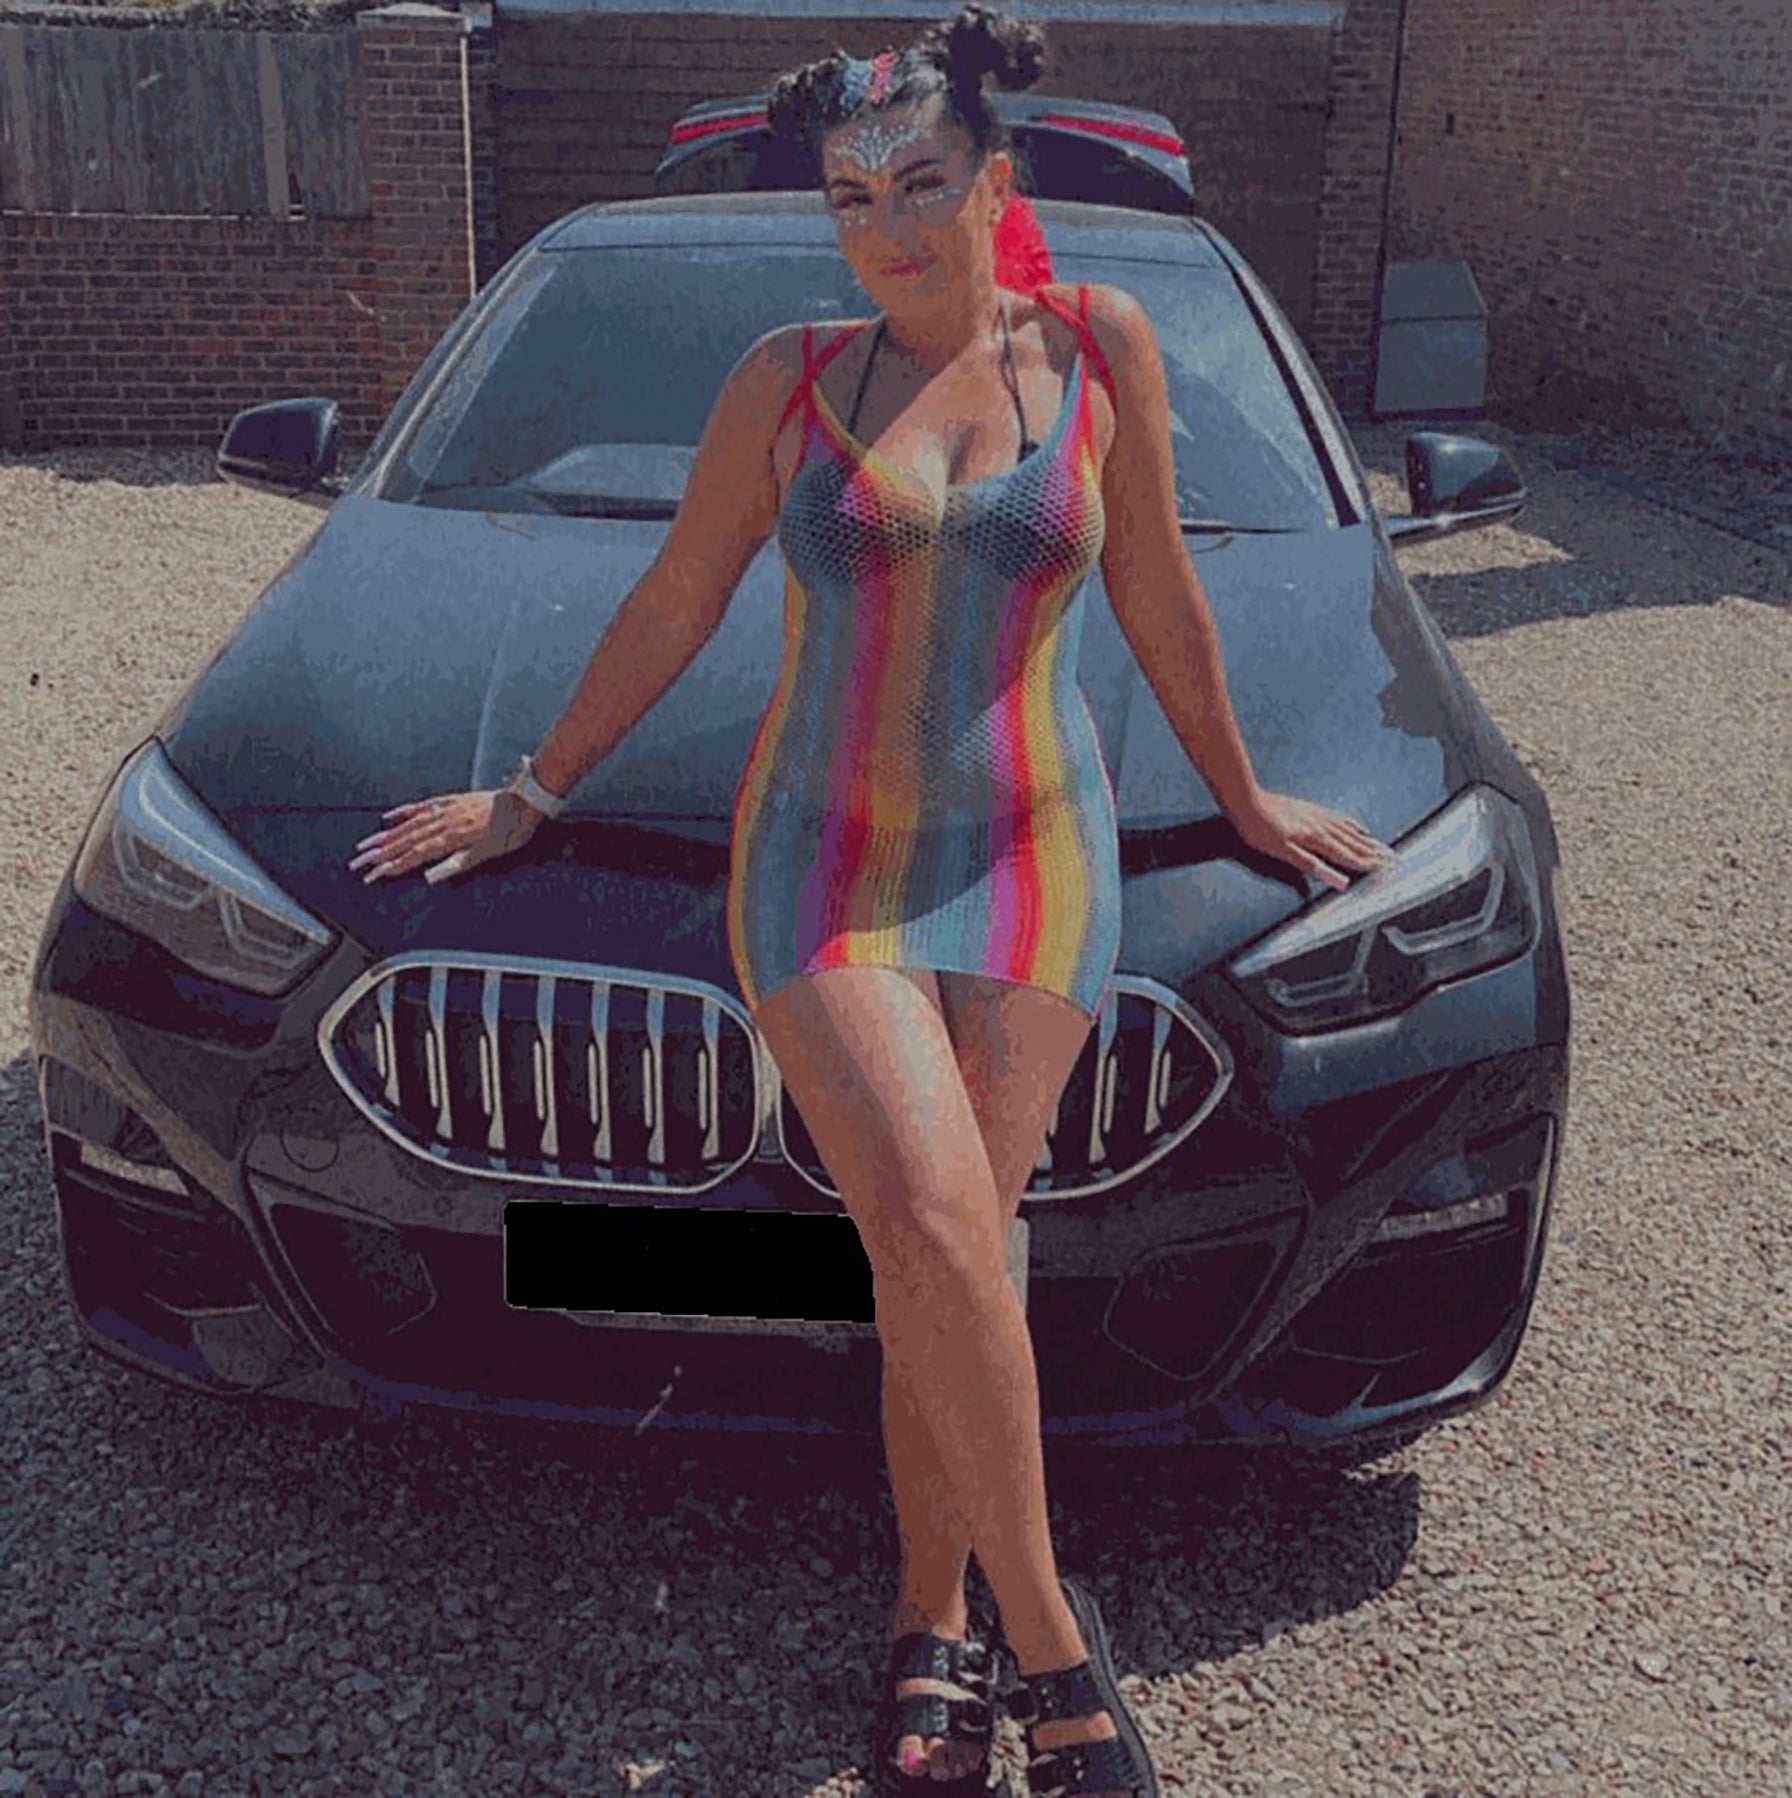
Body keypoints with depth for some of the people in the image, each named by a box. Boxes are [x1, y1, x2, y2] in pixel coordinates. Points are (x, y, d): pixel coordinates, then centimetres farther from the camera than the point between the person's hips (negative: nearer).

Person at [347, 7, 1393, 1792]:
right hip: (821, 858, 0)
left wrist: (1244, 800, 19)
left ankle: (932, 1628, 13)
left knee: (945, 1261, -7)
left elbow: (1159, 600, 12)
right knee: (936, 1242, -18)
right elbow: (671, 608, 12)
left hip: (1031, 858, 0)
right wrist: (532, 793, 16)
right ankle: (1047, 1629, -2)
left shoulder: (1097, 344, 4)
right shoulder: (789, 379, 6)